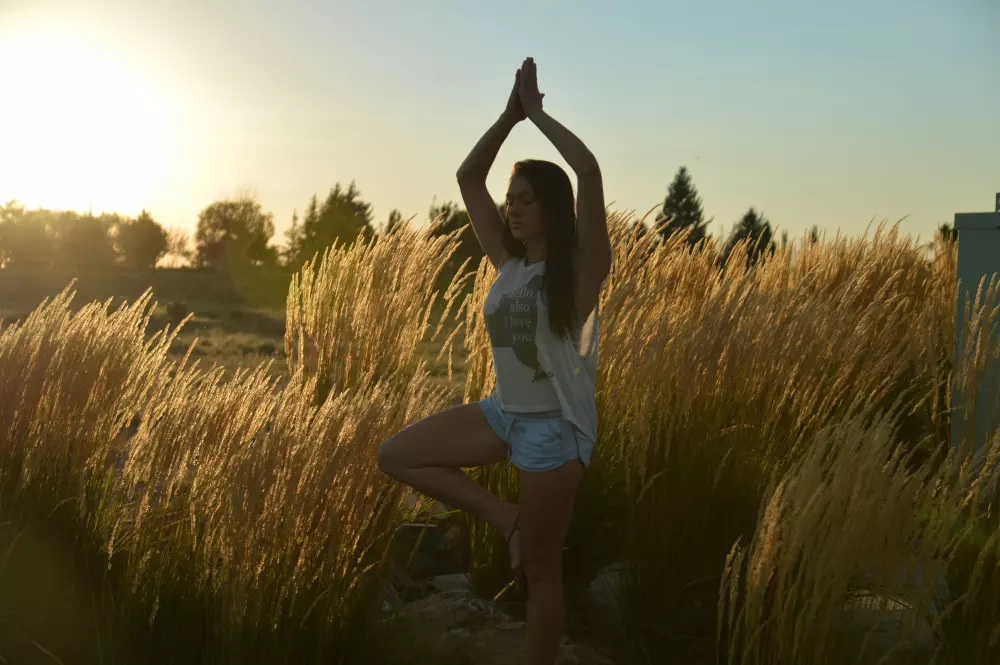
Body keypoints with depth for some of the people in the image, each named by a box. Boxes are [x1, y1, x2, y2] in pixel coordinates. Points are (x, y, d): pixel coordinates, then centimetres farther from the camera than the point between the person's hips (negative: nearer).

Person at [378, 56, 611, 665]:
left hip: (556, 425, -7)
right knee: (396, 455, 1)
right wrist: (510, 114, -1)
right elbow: (467, 177, 7)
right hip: (504, 412, 7)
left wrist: (538, 112, -15)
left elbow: (589, 169, -27)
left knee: (541, 568, 3)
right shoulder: (508, 261, 5)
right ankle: (507, 520, 7)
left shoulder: (581, 265, -13)